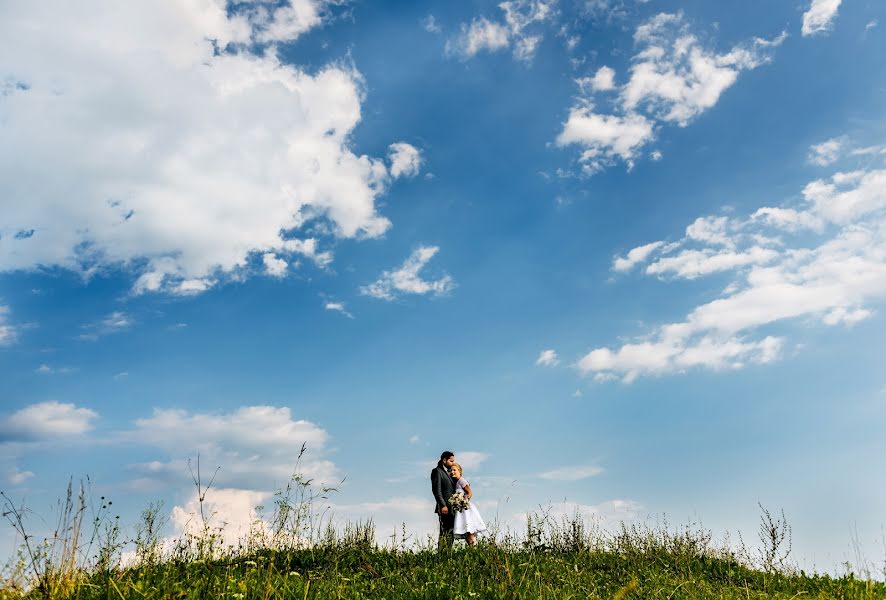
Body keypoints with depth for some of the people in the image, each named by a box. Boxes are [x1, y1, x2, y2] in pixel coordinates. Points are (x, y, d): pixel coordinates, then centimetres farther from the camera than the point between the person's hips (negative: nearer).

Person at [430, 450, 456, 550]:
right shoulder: (437, 471, -5)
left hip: (452, 508, 9)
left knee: (450, 533, 6)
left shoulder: (448, 472, 21)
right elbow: (436, 490, -14)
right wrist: (443, 505, -19)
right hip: (445, 508, -9)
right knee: (445, 533, -10)